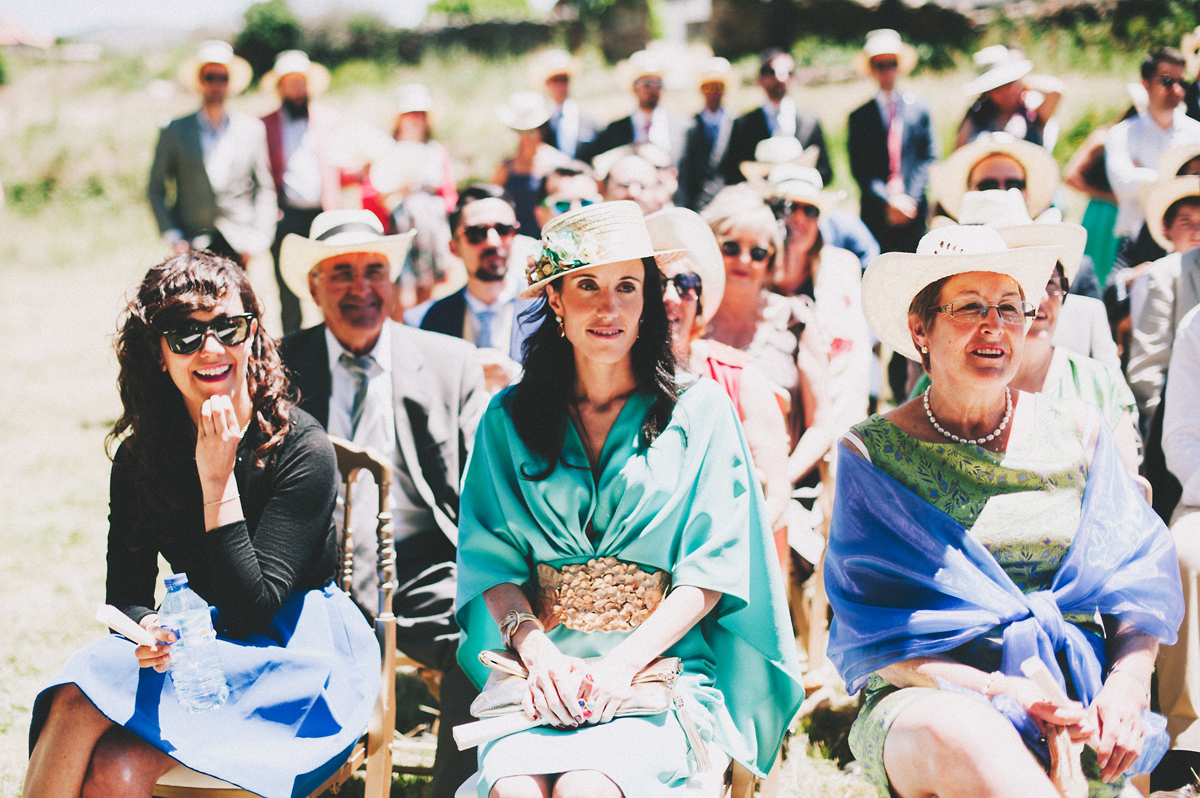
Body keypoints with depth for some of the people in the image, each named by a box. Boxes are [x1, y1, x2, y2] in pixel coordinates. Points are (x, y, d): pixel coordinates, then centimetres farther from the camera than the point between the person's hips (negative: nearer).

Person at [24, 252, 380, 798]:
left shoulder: (302, 448, -14)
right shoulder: (138, 459, 3)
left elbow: (250, 610, -17)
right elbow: (125, 595, 3)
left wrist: (218, 479, -23)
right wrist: (147, 628, -22)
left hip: (295, 660, -4)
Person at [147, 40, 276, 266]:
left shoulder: (252, 130, 10)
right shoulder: (175, 131, 7)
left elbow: (265, 188, 12)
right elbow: (155, 190, 9)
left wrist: (259, 237, 2)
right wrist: (173, 237, -1)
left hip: (238, 245, 1)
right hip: (193, 245, -1)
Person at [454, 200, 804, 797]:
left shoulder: (698, 411, 6)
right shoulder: (509, 419, 11)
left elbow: (711, 572, 0)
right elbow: (492, 563, 6)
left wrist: (621, 663, -13)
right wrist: (540, 655, -13)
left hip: (663, 664, -1)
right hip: (540, 665, 1)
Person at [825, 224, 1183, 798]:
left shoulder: (1076, 432, 12)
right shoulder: (872, 454, 3)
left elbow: (1137, 585, 9)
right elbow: (876, 634, -4)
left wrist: (1126, 686, -13)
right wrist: (1005, 692, -20)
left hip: (1079, 693, 2)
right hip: (928, 700, -2)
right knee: (961, 738, -38)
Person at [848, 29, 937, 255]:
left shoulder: (918, 108, 8)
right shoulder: (860, 116, 6)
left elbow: (928, 157, 6)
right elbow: (859, 168, 2)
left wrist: (910, 198, -6)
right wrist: (889, 200, -9)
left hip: (913, 211, 1)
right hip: (875, 211, 0)